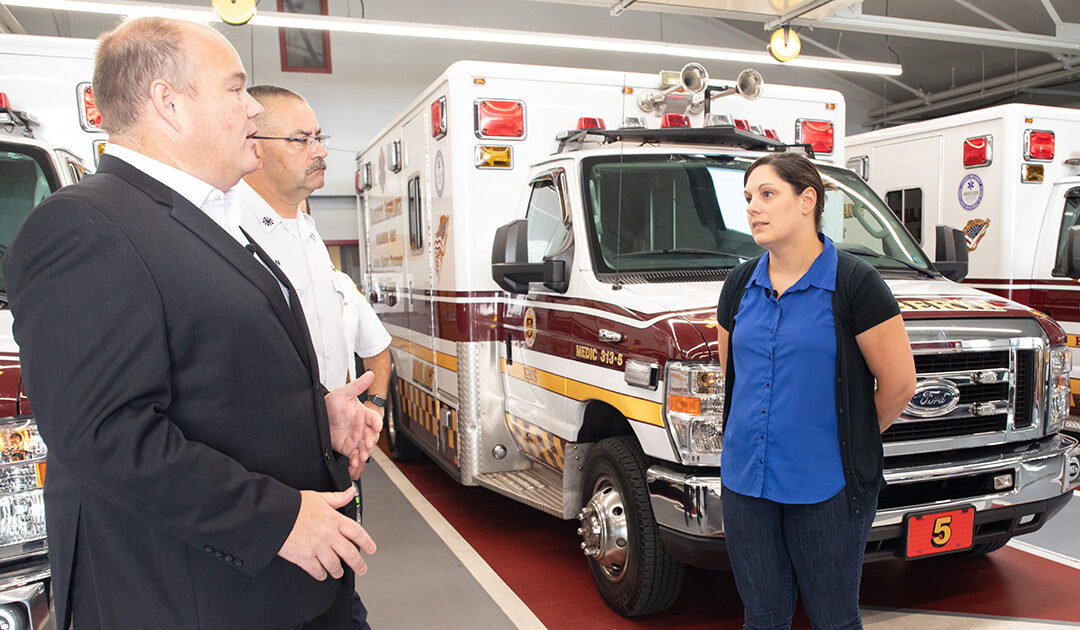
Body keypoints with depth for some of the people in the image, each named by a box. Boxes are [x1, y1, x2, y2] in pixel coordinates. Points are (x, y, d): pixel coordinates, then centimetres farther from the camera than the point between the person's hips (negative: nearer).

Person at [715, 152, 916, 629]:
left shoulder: (853, 283, -11)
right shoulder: (739, 285, 6)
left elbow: (898, 384, -7)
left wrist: (849, 441, 4)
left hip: (826, 489, -4)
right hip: (745, 480, 5)